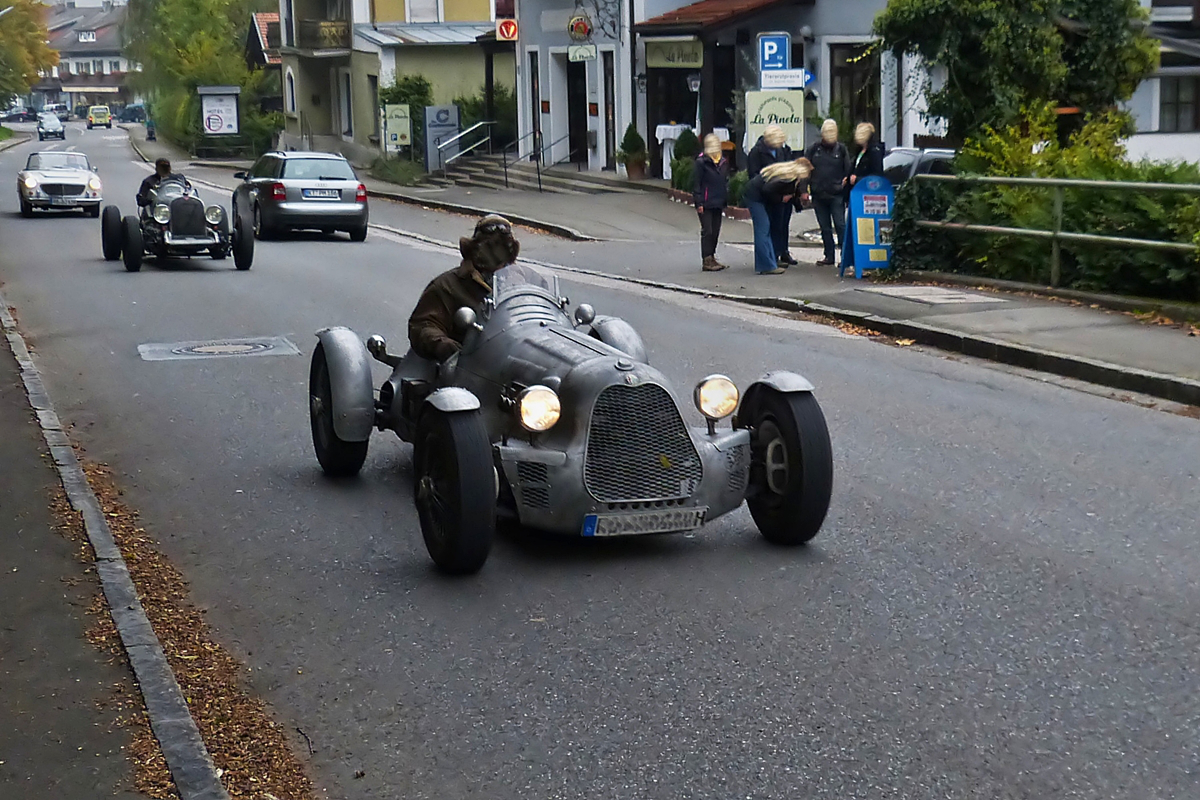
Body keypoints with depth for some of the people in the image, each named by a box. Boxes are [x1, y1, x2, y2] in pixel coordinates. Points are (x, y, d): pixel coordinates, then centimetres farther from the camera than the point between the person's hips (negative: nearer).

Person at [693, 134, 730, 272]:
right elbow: (697, 183, -9)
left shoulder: (723, 162, 10)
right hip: (706, 204, -6)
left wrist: (726, 201, 13)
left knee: (715, 232, 10)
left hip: (718, 203, 6)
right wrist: (699, 202, -14)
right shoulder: (701, 162, -8)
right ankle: (707, 261, -3)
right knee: (707, 231, -5)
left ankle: (711, 258, 20)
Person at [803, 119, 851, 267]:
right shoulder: (815, 148, 6)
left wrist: (846, 188, -6)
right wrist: (804, 190, -1)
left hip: (836, 195, -3)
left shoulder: (841, 149, 3)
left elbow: (848, 171, 3)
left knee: (840, 225, -6)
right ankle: (829, 256, 16)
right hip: (818, 195, 3)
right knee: (825, 227, 9)